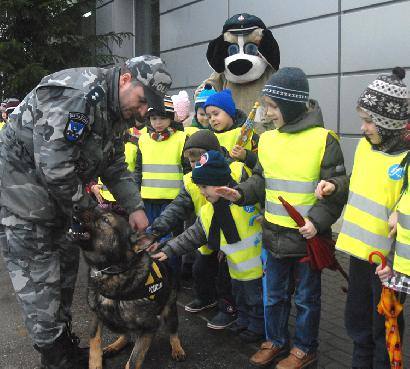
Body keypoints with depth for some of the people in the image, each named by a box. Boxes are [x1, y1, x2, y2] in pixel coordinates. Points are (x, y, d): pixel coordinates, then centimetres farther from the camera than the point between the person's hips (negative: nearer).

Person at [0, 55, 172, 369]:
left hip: (59, 198, 10)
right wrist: (84, 206, -14)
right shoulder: (76, 95, -27)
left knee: (65, 271, 17)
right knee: (40, 289, -3)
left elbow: (115, 167, 13)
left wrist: (134, 206, 0)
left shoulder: (115, 111, 5)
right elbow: (55, 166, -30)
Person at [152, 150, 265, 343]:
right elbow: (192, 236, 4)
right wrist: (168, 251, -3)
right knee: (240, 298, 25)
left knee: (257, 300, 12)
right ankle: (244, 321, 48)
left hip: (260, 267, -6)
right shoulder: (207, 213, -2)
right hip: (238, 272, 6)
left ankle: (258, 326, 34)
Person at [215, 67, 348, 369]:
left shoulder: (323, 140, -13)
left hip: (307, 236, -5)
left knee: (306, 297, 13)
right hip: (274, 235, 5)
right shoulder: (267, 139, 3)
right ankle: (276, 341, 38)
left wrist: (317, 220, -23)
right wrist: (240, 193, -5)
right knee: (274, 294, 19)